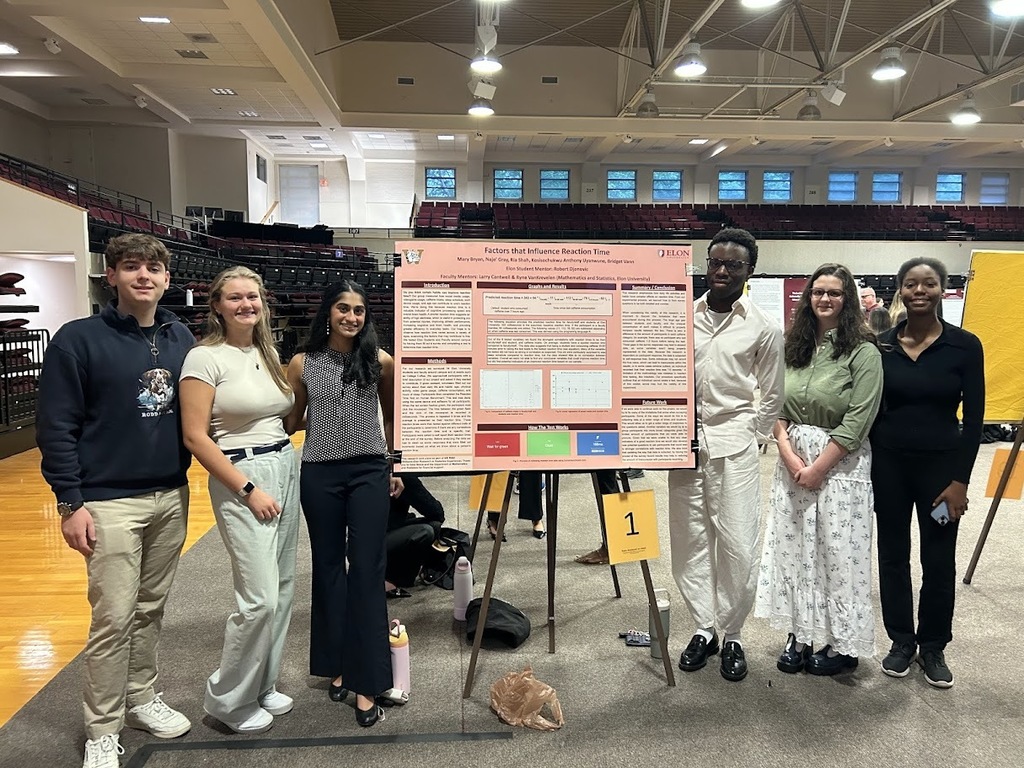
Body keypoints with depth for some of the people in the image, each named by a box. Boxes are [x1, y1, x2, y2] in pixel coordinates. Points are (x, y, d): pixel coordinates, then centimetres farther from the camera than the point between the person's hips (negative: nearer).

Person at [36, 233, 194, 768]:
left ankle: (141, 698, 33)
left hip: (172, 498, 5)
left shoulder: (182, 338, 6)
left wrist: (186, 481, 9)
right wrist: (71, 502, -12)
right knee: (114, 619, 0)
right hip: (109, 503, -4)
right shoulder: (78, 340, -8)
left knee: (152, 609, 15)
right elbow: (55, 428, -8)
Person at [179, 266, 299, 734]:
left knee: (282, 589, 12)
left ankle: (263, 686, 29)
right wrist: (249, 489, -16)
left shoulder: (269, 354, 10)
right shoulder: (205, 358, -10)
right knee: (260, 598, -8)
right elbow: (195, 437, -14)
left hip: (286, 469, 7)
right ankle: (227, 700, 14)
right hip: (242, 479, -7)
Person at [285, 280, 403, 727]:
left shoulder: (380, 361, -2)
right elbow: (289, 422, 10)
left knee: (367, 572, -2)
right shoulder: (303, 364, 0)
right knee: (328, 568, 12)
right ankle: (336, 665, 28)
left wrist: (395, 467, 13)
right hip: (320, 475, 2)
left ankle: (366, 683, 5)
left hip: (369, 472, -1)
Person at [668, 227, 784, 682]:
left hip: (733, 443, -2)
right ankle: (704, 629, 22)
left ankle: (732, 636, 16)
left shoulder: (763, 328, 1)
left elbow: (772, 396, 8)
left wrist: (751, 437, 2)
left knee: (738, 544, -2)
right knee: (689, 539, 7)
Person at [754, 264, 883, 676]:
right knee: (793, 548, 10)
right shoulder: (794, 346, 7)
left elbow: (857, 421, -14)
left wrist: (818, 467, -13)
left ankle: (842, 642, 20)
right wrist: (789, 455, -9)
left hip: (841, 463, -5)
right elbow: (776, 407, 5)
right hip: (793, 459, 5)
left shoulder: (863, 352, -9)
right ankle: (800, 634, 24)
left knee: (838, 553, 4)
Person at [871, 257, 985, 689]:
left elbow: (973, 417, -4)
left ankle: (933, 647, 26)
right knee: (893, 555, 10)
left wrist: (960, 480, -8)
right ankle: (901, 641, 27)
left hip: (941, 463, -1)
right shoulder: (881, 346, -1)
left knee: (939, 560, 8)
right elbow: (871, 411, 3)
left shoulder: (964, 345, -5)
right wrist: (868, 469, 1)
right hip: (888, 463, 2)